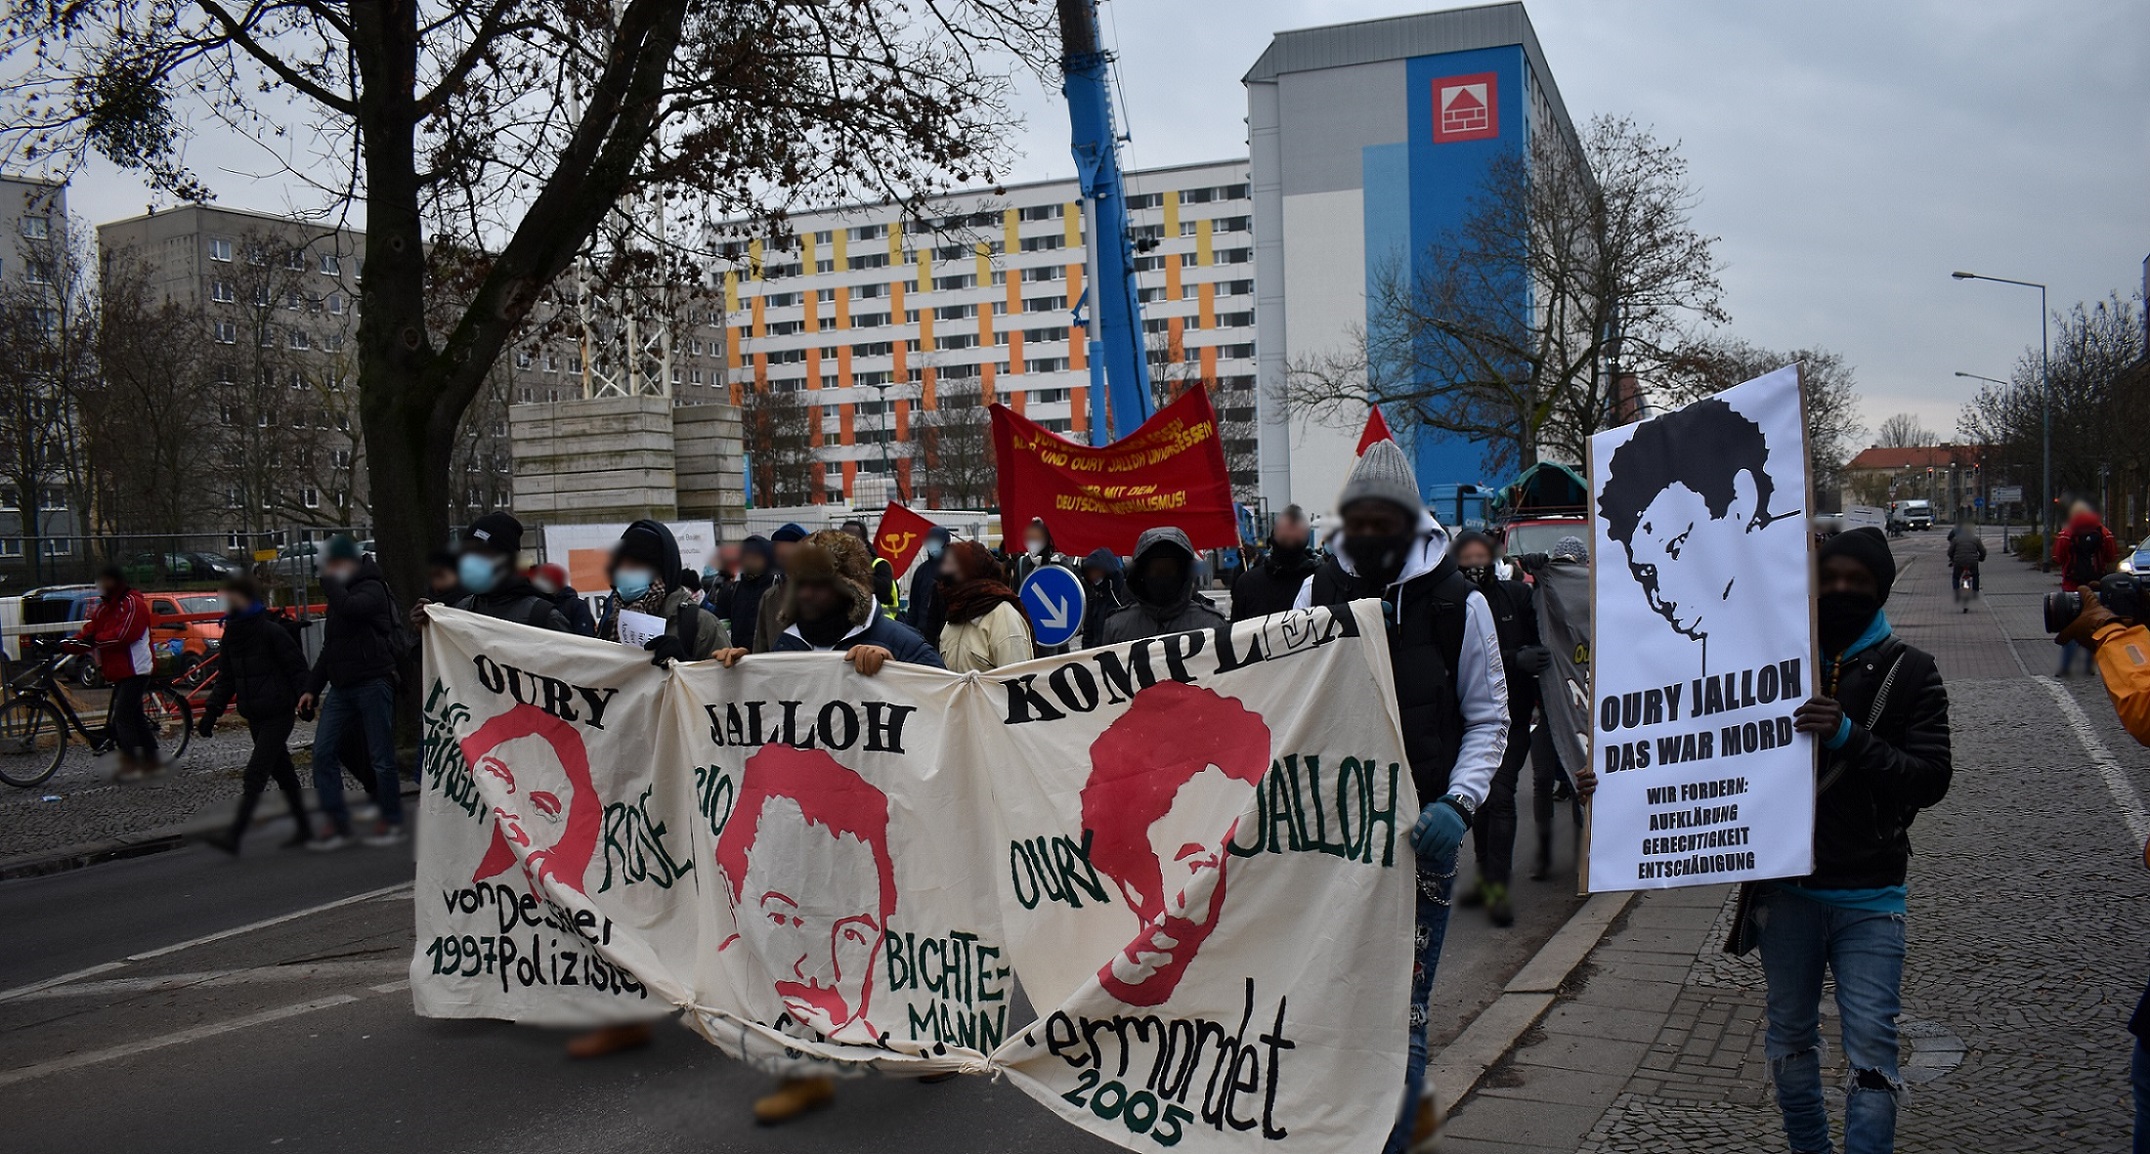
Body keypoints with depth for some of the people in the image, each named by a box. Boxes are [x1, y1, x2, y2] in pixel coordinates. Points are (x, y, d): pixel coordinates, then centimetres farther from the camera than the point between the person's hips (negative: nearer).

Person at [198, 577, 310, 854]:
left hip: (278, 714, -7)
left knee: (255, 775, -11)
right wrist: (211, 711, 8)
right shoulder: (230, 636, 10)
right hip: (255, 716, 7)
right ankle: (303, 828, 22)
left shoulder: (271, 631, -12)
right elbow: (226, 679, 15)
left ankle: (234, 835, -15)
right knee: (283, 773, 13)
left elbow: (297, 668, -10)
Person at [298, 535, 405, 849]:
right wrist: (312, 687, 22)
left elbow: (349, 608, -29)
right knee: (323, 752, 0)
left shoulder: (371, 589, -5)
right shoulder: (339, 593, 22)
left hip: (373, 684, -9)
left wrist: (329, 580, -11)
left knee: (381, 757, -3)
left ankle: (391, 821, 7)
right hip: (341, 687, 9)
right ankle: (337, 824, 4)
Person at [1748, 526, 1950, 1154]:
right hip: (1785, 888, 2)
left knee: (1871, 1050, -5)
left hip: (1869, 895, -2)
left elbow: (1930, 779, -11)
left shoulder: (1909, 672, -2)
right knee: (1790, 1038, 14)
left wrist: (1849, 737, -25)